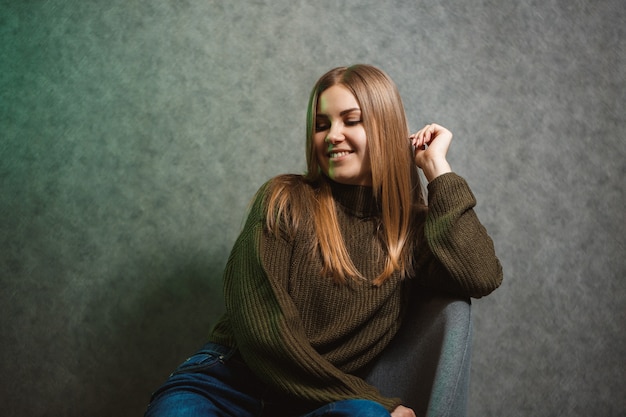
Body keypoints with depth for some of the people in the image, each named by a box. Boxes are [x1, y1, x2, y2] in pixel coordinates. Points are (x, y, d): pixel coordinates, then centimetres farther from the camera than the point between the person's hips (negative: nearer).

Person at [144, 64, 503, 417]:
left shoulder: (413, 229, 7)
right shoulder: (285, 200, -1)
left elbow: (482, 277, -12)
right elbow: (262, 330, -10)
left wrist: (437, 167, -4)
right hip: (233, 377, -1)